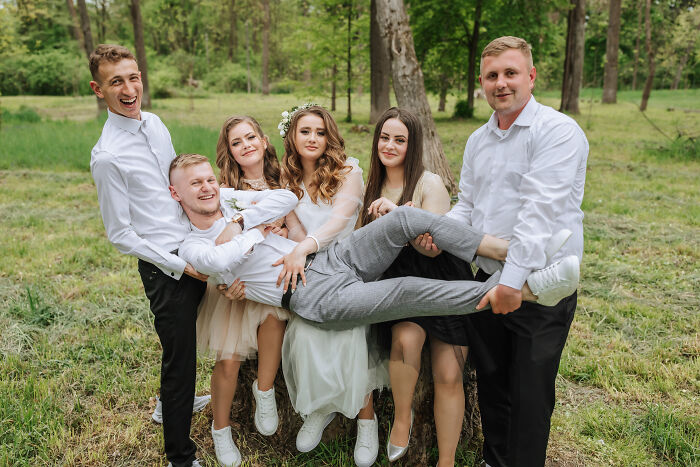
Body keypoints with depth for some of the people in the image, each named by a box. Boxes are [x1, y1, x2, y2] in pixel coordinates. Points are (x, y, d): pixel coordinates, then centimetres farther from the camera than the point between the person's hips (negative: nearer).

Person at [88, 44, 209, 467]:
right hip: (164, 267, -7)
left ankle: (171, 403, 52)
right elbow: (121, 235, -13)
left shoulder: (156, 124, 6)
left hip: (196, 252, 8)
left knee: (186, 344, 25)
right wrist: (181, 265, -15)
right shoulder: (108, 156, -17)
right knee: (180, 356, 3)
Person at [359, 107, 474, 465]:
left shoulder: (429, 184, -8)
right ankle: (402, 416, -5)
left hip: (442, 283, -2)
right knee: (406, 336, -30)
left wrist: (397, 214, -27)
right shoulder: (373, 187, 10)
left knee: (448, 376, -11)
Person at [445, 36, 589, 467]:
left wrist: (513, 278, -29)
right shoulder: (478, 140, 12)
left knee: (530, 395, 5)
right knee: (491, 384, 19)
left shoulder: (558, 131, -12)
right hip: (488, 281, 7)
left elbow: (540, 208, -23)